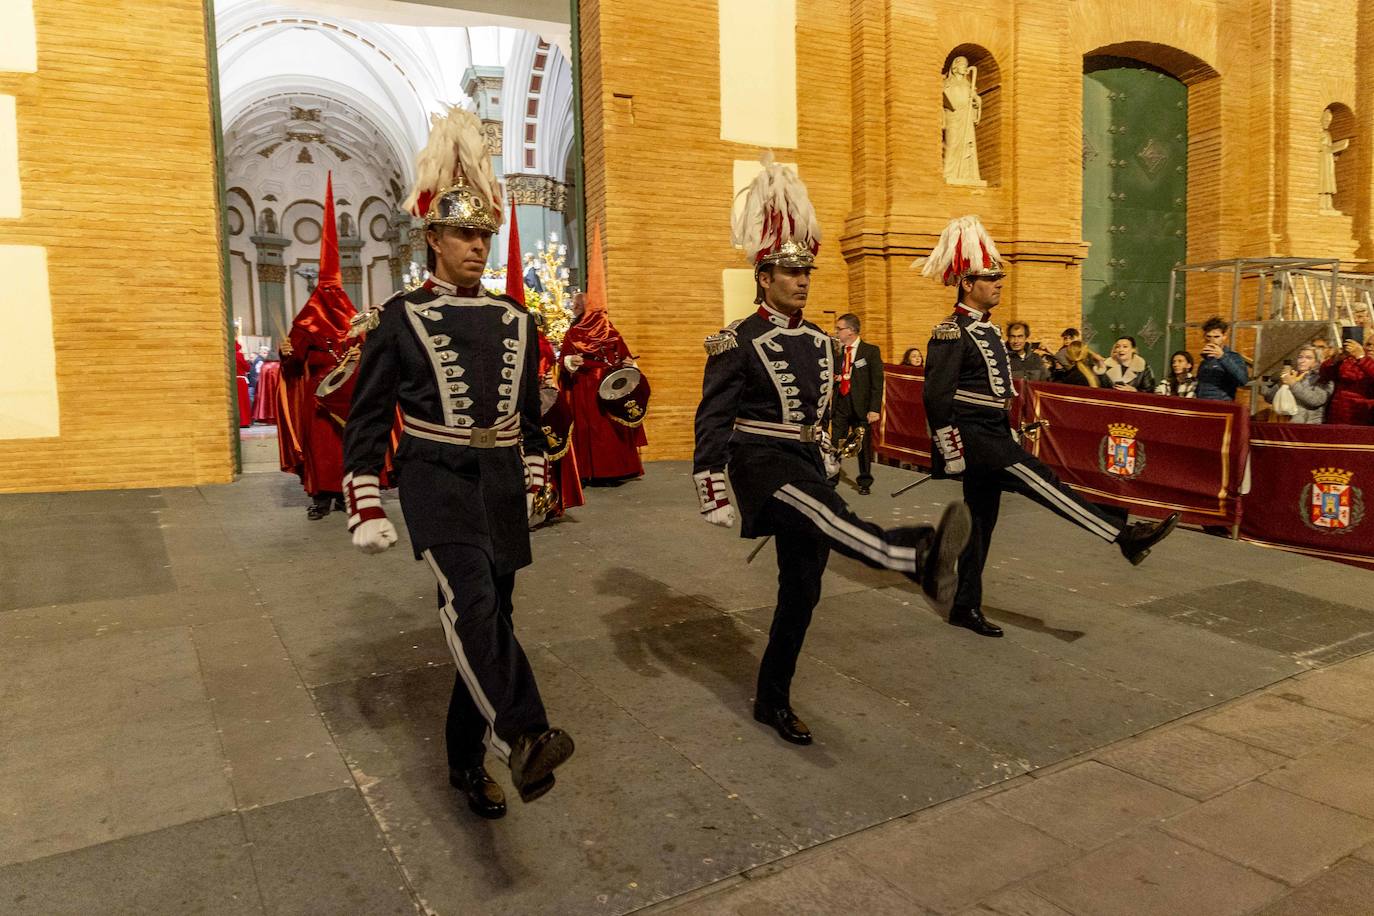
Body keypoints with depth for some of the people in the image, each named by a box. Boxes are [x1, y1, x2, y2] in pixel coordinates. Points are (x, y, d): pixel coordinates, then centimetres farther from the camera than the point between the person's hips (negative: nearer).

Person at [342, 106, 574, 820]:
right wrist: (366, 511, -5)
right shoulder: (399, 319, -2)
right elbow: (366, 421, 0)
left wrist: (531, 487, 19)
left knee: (488, 618, 8)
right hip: (437, 478, -4)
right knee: (471, 599, -30)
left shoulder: (515, 321, 10)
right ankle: (522, 737, -42)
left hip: (502, 485, 4)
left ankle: (466, 760, 22)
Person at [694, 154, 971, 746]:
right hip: (762, 463, -7)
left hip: (807, 466, 8)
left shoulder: (819, 343, 13)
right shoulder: (736, 344, -7)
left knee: (802, 589, 8)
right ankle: (921, 559, -65)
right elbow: (711, 423, -9)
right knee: (829, 517, -36)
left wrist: (829, 466, 25)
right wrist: (712, 496, -14)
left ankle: (773, 700, 22)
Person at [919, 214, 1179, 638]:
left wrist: (1009, 439, 22)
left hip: (992, 439, 10)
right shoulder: (951, 333, -12)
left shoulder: (989, 331, 17)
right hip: (970, 436, -10)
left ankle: (966, 606, 20)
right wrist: (951, 454, -19)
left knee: (980, 523, 11)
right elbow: (936, 397, -18)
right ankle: (1124, 535, -26)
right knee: (1033, 474, -21)